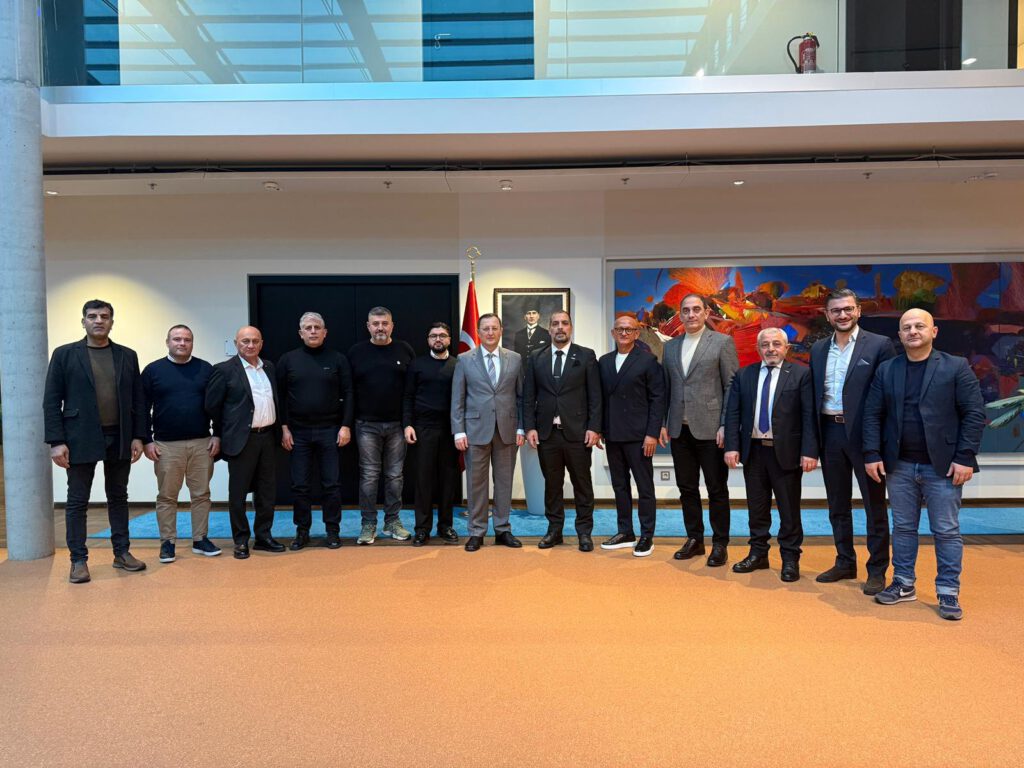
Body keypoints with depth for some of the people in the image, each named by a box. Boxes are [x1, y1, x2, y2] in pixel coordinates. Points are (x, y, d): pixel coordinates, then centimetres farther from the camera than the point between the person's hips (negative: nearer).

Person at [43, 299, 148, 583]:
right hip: (81, 439, -2)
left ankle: (122, 553, 21)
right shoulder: (64, 354, 0)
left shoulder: (128, 356, 7)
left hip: (119, 439, 3)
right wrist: (56, 441, -10)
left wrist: (138, 437, 1)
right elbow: (51, 401, -3)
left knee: (118, 498, 11)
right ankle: (78, 560, 13)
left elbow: (137, 400, 7)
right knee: (77, 502, 4)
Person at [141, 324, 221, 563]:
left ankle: (200, 539, 17)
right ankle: (168, 542, 15)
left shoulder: (206, 369, 6)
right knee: (167, 496, 6)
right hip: (166, 445, -1)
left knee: (201, 494, 7)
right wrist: (147, 441, -4)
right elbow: (144, 409, 2)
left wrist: (217, 436, 1)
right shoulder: (153, 370, 2)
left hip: (202, 444, 2)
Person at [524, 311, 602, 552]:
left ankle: (584, 532, 16)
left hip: (577, 432, -2)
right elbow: (528, 397, 7)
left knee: (582, 484, 5)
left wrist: (594, 428, -8)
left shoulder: (586, 356, 2)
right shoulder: (536, 358, 9)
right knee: (552, 484, 9)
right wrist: (530, 427, -2)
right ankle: (554, 530, 21)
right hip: (546, 432, 2)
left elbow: (595, 396, -1)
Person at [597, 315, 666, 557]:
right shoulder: (604, 362, 11)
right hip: (612, 435, 5)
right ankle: (625, 533, 21)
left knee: (644, 487, 2)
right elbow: (601, 398, 12)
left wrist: (652, 433, -13)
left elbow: (658, 399, -7)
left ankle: (647, 536, 12)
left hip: (638, 435, -5)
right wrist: (599, 429, 6)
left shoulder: (648, 360, -3)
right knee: (620, 485, 11)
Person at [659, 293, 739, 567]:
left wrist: (726, 426, -12)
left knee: (717, 489, 4)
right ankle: (694, 539, 23)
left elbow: (733, 387, -5)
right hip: (679, 429, 5)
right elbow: (666, 388, 14)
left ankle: (720, 544, 15)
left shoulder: (723, 342, -2)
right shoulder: (670, 346, 13)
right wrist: (663, 424, 6)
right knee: (687, 488, 11)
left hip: (710, 428, -4)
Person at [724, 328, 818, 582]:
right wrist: (732, 446, -4)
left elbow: (809, 415, -7)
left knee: (789, 509, 6)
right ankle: (758, 554, 26)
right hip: (753, 450, 3)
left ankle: (790, 559, 19)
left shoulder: (801, 374, -3)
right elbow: (732, 413, 5)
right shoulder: (744, 375, 7)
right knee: (756, 507, 13)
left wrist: (809, 451, -14)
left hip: (786, 452, -3)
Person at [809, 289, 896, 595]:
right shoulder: (818, 349, 10)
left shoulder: (879, 345, -5)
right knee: (837, 504, 15)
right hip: (830, 433, 5)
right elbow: (814, 394, 11)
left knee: (875, 506, 6)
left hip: (864, 434, -5)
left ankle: (877, 570, 18)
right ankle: (845, 563, 29)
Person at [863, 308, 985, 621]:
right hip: (899, 466, 3)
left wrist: (965, 458, -12)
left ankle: (948, 593, 14)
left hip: (943, 466, -3)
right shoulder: (886, 370, 7)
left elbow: (974, 414, -5)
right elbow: (873, 414, 5)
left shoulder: (957, 367, -1)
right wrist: (872, 454, -3)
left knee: (946, 531, 4)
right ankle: (904, 585, 23)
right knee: (903, 528, 11)